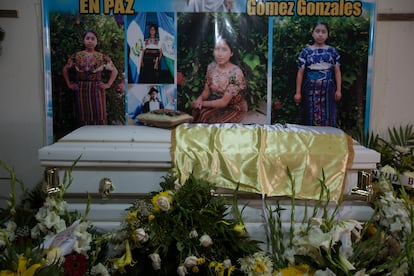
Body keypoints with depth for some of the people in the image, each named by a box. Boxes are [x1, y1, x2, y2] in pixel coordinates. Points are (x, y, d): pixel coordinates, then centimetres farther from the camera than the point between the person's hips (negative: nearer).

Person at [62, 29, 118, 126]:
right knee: (84, 118, 3)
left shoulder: (102, 57, 2)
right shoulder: (76, 56, 7)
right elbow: (65, 69, 15)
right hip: (81, 90, 1)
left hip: (97, 89, -1)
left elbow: (114, 71, 6)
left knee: (99, 116, -1)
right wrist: (69, 84, 8)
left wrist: (108, 84, -1)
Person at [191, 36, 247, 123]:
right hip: (215, 104, 5)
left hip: (234, 109, -5)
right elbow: (206, 90, 4)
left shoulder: (236, 73, -22)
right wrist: (200, 98, -17)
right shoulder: (211, 66, -4)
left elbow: (224, 102, -21)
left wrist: (202, 103, -19)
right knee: (196, 113, -21)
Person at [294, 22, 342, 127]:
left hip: (327, 89, 1)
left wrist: (338, 90, 0)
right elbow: (300, 73, 2)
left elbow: (337, 72, 8)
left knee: (328, 118, 2)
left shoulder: (333, 51, 7)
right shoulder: (306, 51, 2)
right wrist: (298, 92, -2)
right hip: (311, 89, -1)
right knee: (311, 119, 1)